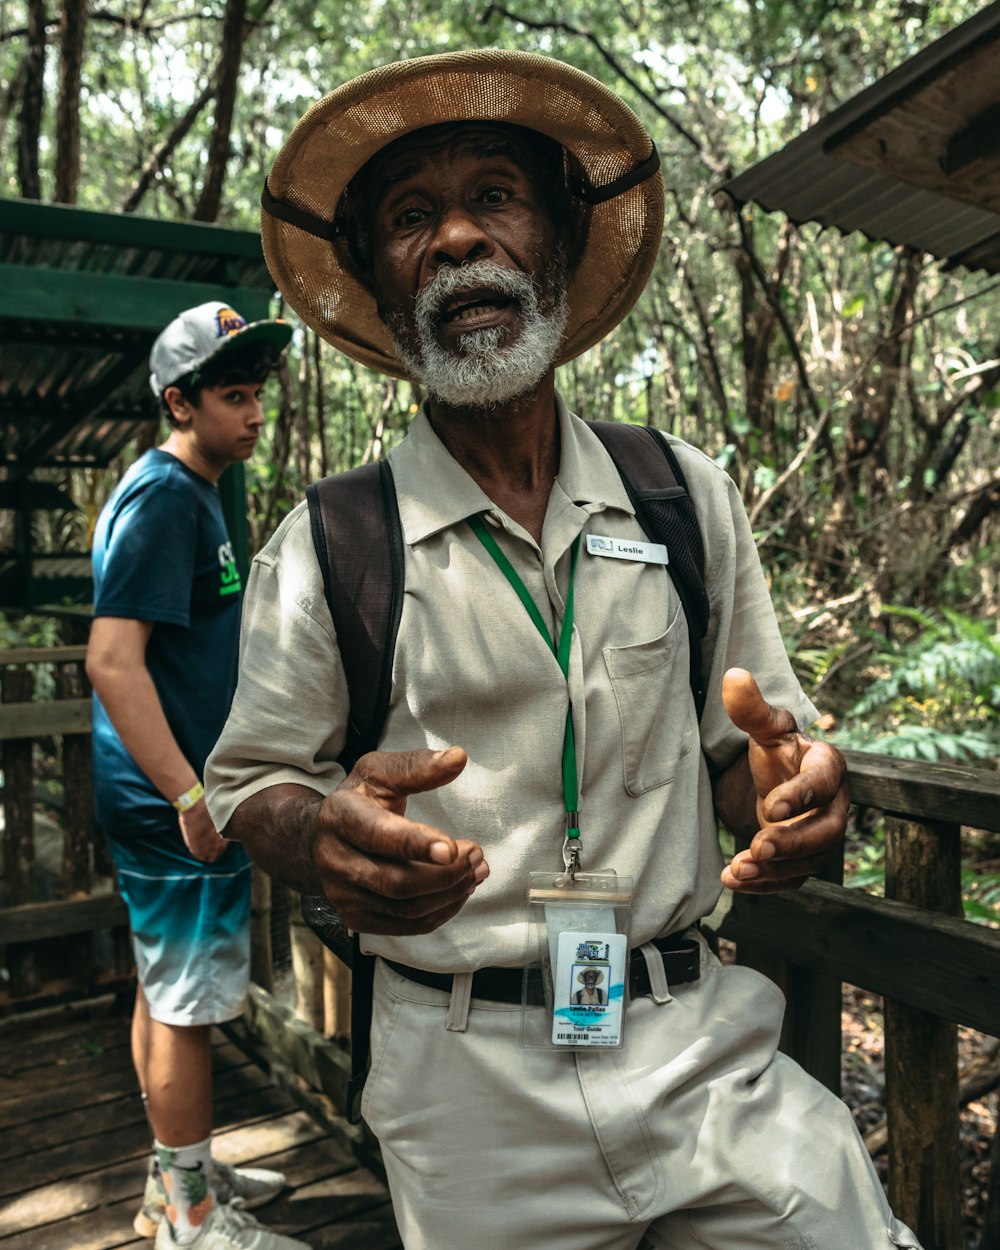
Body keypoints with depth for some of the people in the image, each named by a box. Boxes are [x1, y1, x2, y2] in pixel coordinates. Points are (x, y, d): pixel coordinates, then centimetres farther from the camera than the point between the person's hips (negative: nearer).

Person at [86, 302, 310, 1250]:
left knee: (166, 989, 19)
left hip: (169, 798, 10)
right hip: (173, 805, -10)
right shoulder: (162, 497, -17)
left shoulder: (192, 493, 15)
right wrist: (190, 797, -25)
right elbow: (112, 659, -25)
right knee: (187, 1005, 1)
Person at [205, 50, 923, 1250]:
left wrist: (797, 791, -16)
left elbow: (747, 749, 7)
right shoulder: (321, 552, -5)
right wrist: (326, 838, -22)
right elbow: (252, 783, 1)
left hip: (704, 1041, 2)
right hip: (468, 1080, -1)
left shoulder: (691, 498, 3)